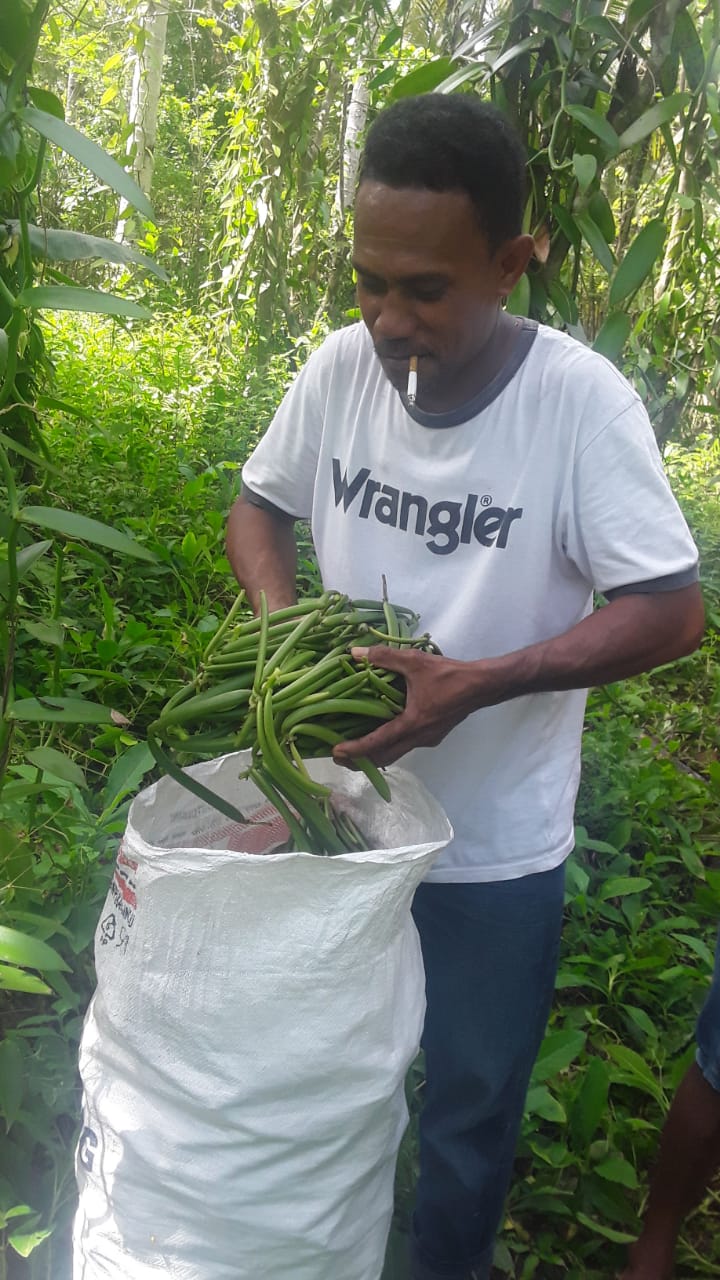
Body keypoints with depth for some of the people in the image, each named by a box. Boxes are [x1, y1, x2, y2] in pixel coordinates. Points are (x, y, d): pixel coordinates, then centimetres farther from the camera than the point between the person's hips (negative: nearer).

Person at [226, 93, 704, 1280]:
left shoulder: (580, 400, -21)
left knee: (468, 1104, 19)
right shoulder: (343, 365, -10)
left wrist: (480, 682, -32)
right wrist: (282, 620, -14)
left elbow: (672, 611, -20)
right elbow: (258, 503, 6)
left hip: (493, 847, -3)